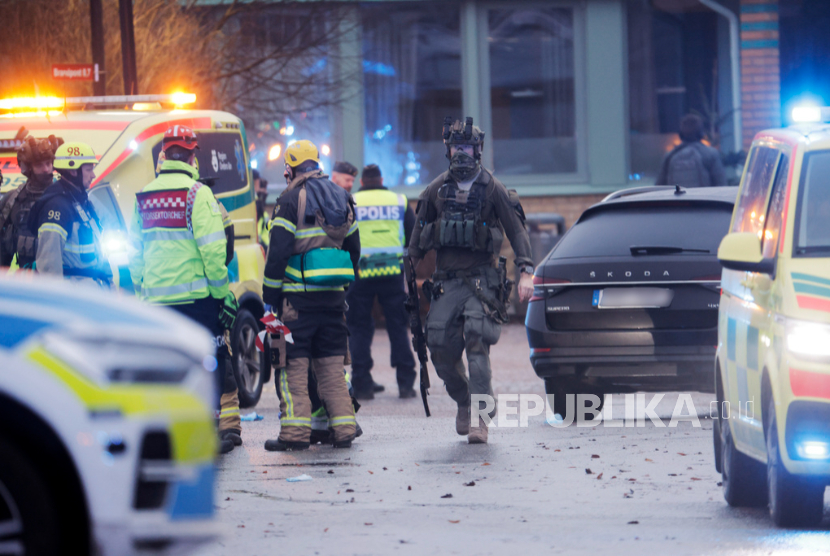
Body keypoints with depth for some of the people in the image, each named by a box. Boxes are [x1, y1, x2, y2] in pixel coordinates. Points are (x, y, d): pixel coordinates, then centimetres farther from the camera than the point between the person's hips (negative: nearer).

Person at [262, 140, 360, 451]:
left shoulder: (292, 198, -7)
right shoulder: (341, 198, 14)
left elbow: (278, 250, -11)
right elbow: (353, 248, 19)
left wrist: (270, 294, -6)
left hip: (299, 294, -6)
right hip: (334, 296, 6)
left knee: (293, 365, -3)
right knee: (332, 366, 10)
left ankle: (295, 432, -8)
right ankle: (343, 429, 6)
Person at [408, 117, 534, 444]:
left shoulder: (492, 190, 0)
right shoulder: (436, 190, 10)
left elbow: (516, 230, -1)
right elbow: (420, 232, 18)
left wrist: (526, 272, -10)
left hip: (481, 279, -4)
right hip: (446, 281, 4)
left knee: (477, 344, -17)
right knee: (440, 350, -3)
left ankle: (479, 417, -16)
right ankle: (464, 402, 22)